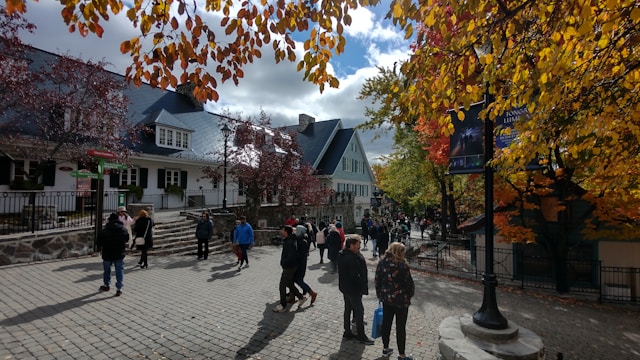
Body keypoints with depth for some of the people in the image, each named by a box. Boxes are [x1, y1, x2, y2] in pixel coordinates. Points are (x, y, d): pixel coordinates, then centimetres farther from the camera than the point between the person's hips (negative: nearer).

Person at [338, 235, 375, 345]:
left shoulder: (342, 255, 3)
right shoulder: (351, 258, -28)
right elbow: (354, 276, -25)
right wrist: (363, 287, -14)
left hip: (345, 287, 10)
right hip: (352, 289, -10)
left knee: (348, 309, 19)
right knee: (359, 310, 4)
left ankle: (347, 332, 32)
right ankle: (361, 336, 17)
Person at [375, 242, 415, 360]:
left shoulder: (381, 263, -5)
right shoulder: (402, 265, -21)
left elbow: (377, 281, 3)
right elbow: (409, 283, -13)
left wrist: (380, 295, 15)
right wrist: (410, 294, 7)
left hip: (386, 299, 5)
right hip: (401, 301, -5)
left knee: (386, 323, 18)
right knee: (401, 327, 8)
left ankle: (385, 349, 34)